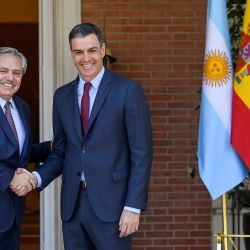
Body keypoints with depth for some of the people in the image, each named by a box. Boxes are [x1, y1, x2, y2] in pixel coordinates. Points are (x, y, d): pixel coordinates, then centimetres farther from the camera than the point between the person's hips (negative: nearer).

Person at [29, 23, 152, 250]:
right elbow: (60, 152, 15)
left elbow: (141, 153, -6)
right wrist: (37, 177, -4)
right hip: (72, 204, 5)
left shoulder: (128, 90, -4)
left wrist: (133, 207, -11)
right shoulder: (62, 95, 12)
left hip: (110, 204, -4)